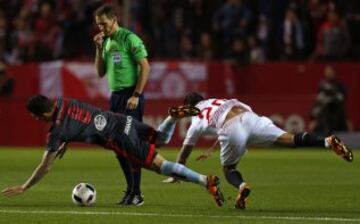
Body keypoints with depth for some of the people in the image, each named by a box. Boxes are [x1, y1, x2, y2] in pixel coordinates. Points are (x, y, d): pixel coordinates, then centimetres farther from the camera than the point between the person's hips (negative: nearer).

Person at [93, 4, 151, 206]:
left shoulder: (129, 38, -9)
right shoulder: (106, 42, 14)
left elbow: (145, 67, -13)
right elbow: (100, 72, 15)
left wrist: (136, 95, -17)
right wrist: (99, 48, 3)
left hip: (130, 95, -8)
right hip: (115, 95, 8)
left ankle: (136, 193, -8)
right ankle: (131, 189, 18)